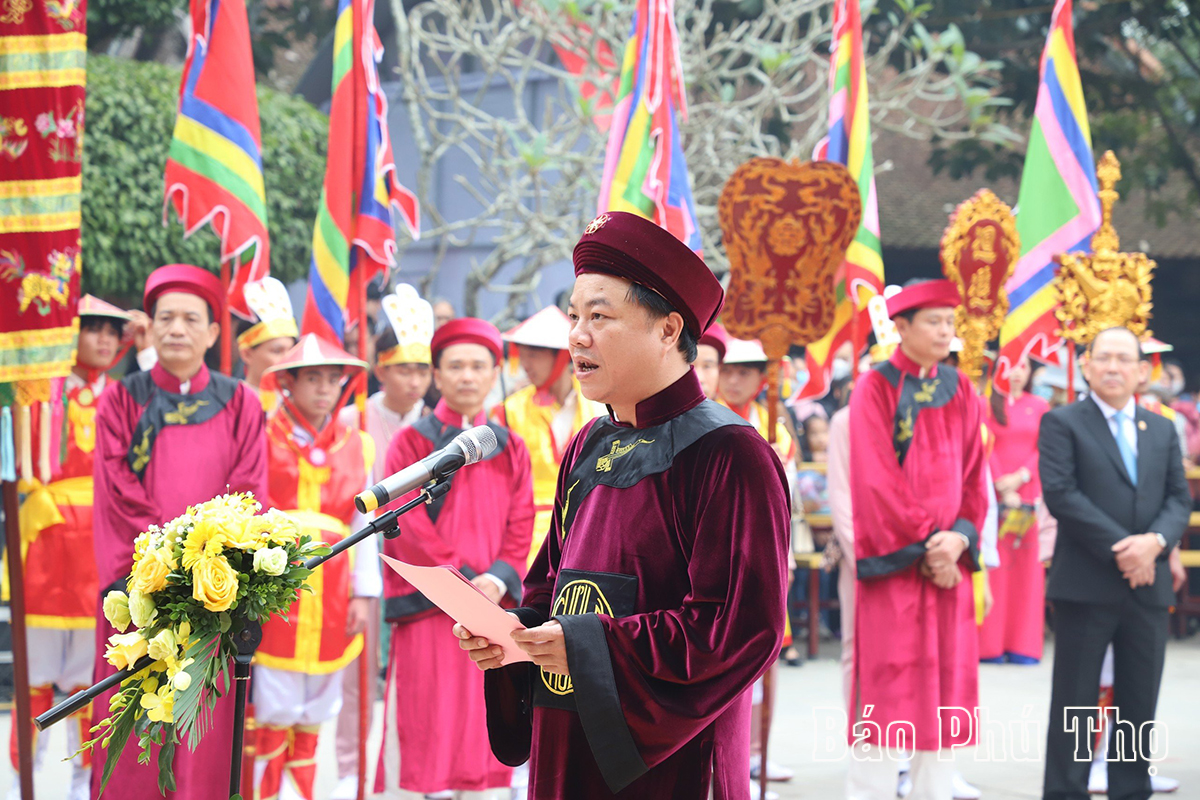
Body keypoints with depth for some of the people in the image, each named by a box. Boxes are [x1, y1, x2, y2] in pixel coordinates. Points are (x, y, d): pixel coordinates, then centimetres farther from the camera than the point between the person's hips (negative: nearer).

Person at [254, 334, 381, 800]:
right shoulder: (263, 440, 0)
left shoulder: (355, 448, 11)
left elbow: (365, 527, 12)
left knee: (313, 715, 9)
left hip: (329, 599, 4)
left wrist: (364, 594, 6)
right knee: (271, 713, -5)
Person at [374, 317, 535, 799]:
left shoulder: (511, 450, 13)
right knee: (424, 726, -5)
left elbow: (520, 528, 7)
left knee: (486, 729, 2)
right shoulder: (412, 443, 2)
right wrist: (462, 580, -14)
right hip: (426, 610, -3)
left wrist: (497, 581, -11)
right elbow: (410, 525, -6)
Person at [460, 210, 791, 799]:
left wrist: (589, 646, -21)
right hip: (566, 752, 7)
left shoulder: (728, 456, -14)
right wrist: (513, 632, -3)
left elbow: (745, 628, -21)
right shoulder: (589, 451, 10)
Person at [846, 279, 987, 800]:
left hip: (948, 559, 5)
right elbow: (876, 480, -10)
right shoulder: (875, 389, -4)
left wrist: (959, 538, -6)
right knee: (886, 683, -6)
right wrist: (923, 545, -13)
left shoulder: (961, 393, 12)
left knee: (947, 682, 4)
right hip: (893, 562, -5)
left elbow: (973, 477, 10)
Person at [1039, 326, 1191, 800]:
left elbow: (1179, 498, 10)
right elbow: (1060, 493, -11)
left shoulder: (1162, 431, 16)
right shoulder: (1063, 424, -1)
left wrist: (1155, 541, -12)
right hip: (1086, 583, -5)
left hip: (1147, 584, 5)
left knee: (1139, 705, 7)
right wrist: (1119, 548, -16)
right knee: (1074, 704, -1)